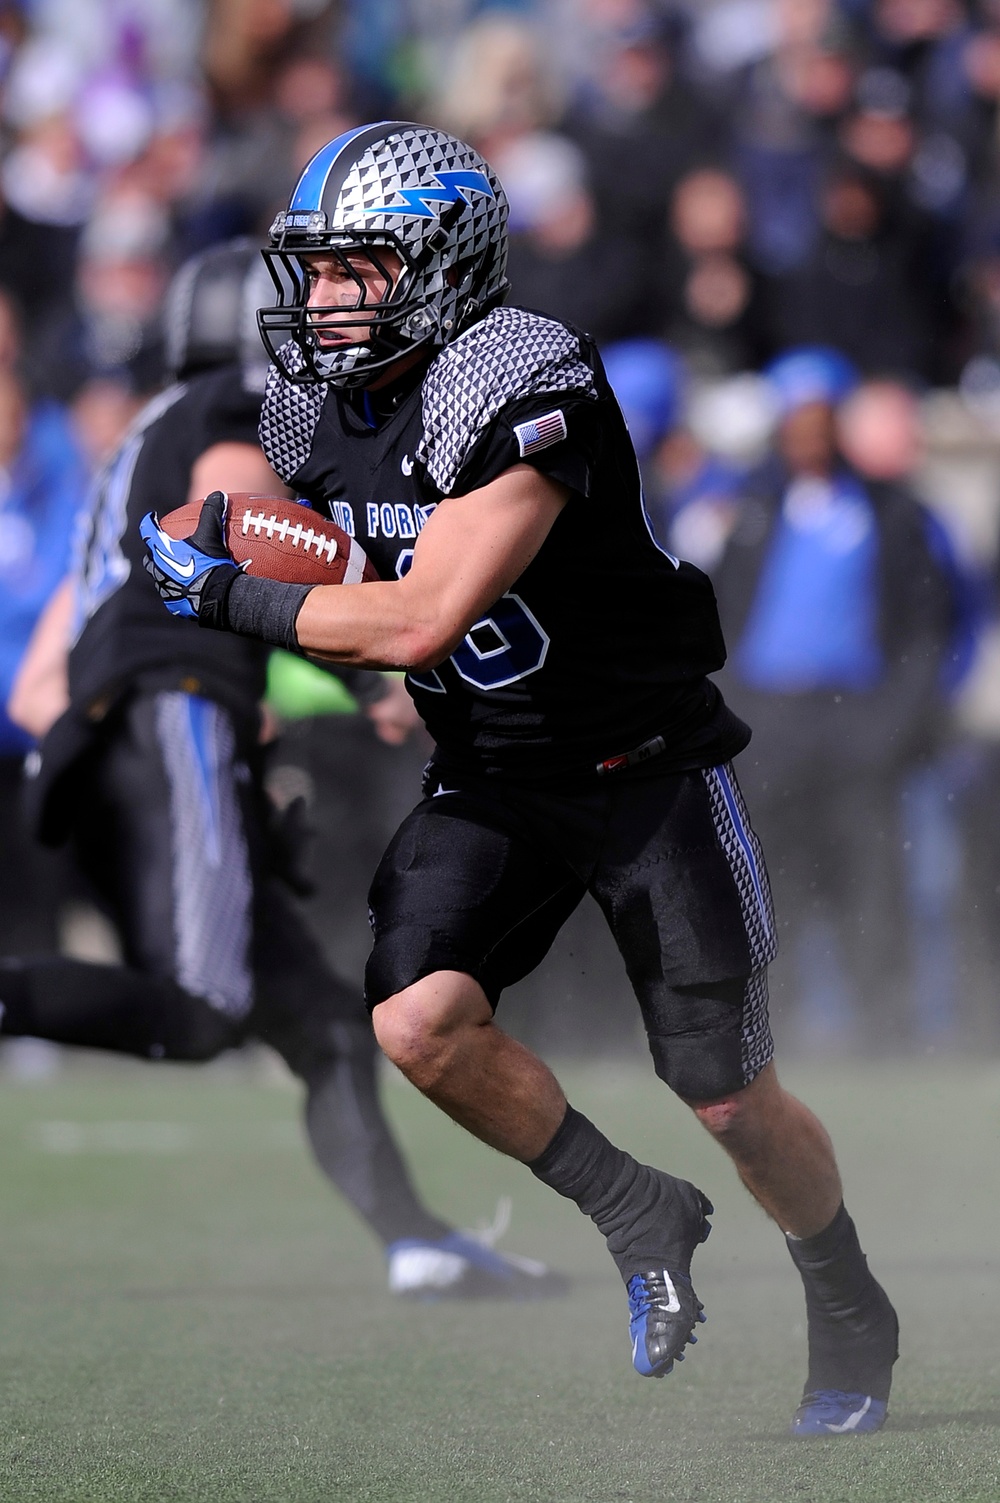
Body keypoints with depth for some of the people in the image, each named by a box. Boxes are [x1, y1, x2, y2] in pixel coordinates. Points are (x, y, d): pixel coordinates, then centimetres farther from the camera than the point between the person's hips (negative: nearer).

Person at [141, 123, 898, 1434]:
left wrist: (230, 599, -23)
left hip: (649, 767, -6)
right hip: (490, 780, 6)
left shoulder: (522, 385, -26)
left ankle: (853, 1324, 27)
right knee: (416, 1020, -19)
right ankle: (638, 1216, 4)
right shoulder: (311, 411, -1)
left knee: (730, 1099, 0)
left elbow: (420, 622, -31)